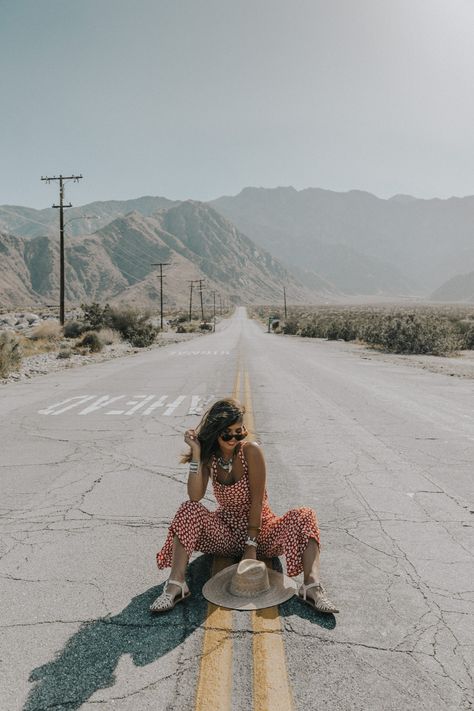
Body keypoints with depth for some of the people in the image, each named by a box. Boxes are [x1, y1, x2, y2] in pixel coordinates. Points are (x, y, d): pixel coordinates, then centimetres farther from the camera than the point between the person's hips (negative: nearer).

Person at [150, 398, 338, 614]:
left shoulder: (251, 451, -16)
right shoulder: (208, 456, -6)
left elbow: (257, 500, -17)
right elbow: (195, 497, -21)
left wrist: (251, 545, -19)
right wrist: (196, 454, -25)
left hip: (258, 526, -2)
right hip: (226, 530, 2)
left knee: (305, 517, -27)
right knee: (189, 510, -25)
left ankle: (312, 586, -40)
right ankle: (175, 585, -31)